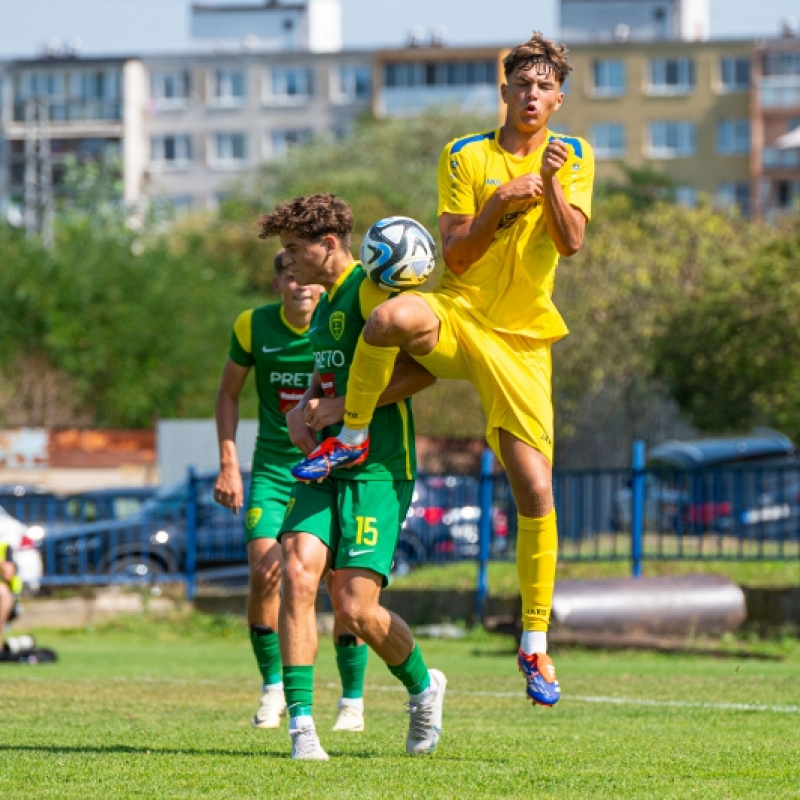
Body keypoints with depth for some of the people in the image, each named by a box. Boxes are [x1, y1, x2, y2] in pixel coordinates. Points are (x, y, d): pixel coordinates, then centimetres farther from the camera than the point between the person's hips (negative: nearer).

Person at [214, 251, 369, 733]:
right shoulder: (253, 326, -2)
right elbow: (229, 394, 11)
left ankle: (353, 699, 10)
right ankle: (272, 688, 3)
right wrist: (229, 463, 3)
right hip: (274, 467, 1)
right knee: (264, 571, -16)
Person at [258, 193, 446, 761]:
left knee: (355, 609, -9)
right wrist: (304, 409, 11)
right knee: (297, 573, -14)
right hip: (324, 467, 8)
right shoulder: (325, 302, 19)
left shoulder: (370, 287, -10)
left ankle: (423, 687, 21)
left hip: (377, 472, -8)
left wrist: (345, 407, -18)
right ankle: (301, 724, -14)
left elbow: (424, 367, -20)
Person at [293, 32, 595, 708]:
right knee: (391, 318, -40)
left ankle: (535, 644, 6)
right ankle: (352, 438, -14)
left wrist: (550, 185, -21)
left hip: (522, 341, 2)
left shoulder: (574, 158, 7)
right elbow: (455, 254, -4)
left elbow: (571, 243, -6)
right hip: (458, 315, -1)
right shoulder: (466, 157, 1)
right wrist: (499, 203, -18)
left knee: (536, 491, -7)